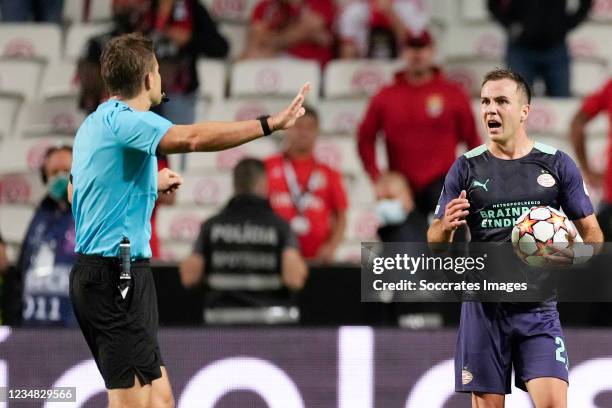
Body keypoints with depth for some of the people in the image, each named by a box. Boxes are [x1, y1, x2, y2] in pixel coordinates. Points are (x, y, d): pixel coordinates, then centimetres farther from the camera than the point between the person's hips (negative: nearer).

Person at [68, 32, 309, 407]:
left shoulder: (95, 124, 19)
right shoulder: (124, 119, -13)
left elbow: (76, 192, 32)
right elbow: (193, 138, -32)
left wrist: (151, 184, 27)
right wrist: (271, 123, -35)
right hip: (117, 274, -10)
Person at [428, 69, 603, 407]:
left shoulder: (558, 165, 3)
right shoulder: (466, 168, 4)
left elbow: (591, 232, 9)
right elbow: (435, 242, 6)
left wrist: (576, 258, -13)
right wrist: (445, 227, -18)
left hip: (539, 310, -1)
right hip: (484, 309, 1)